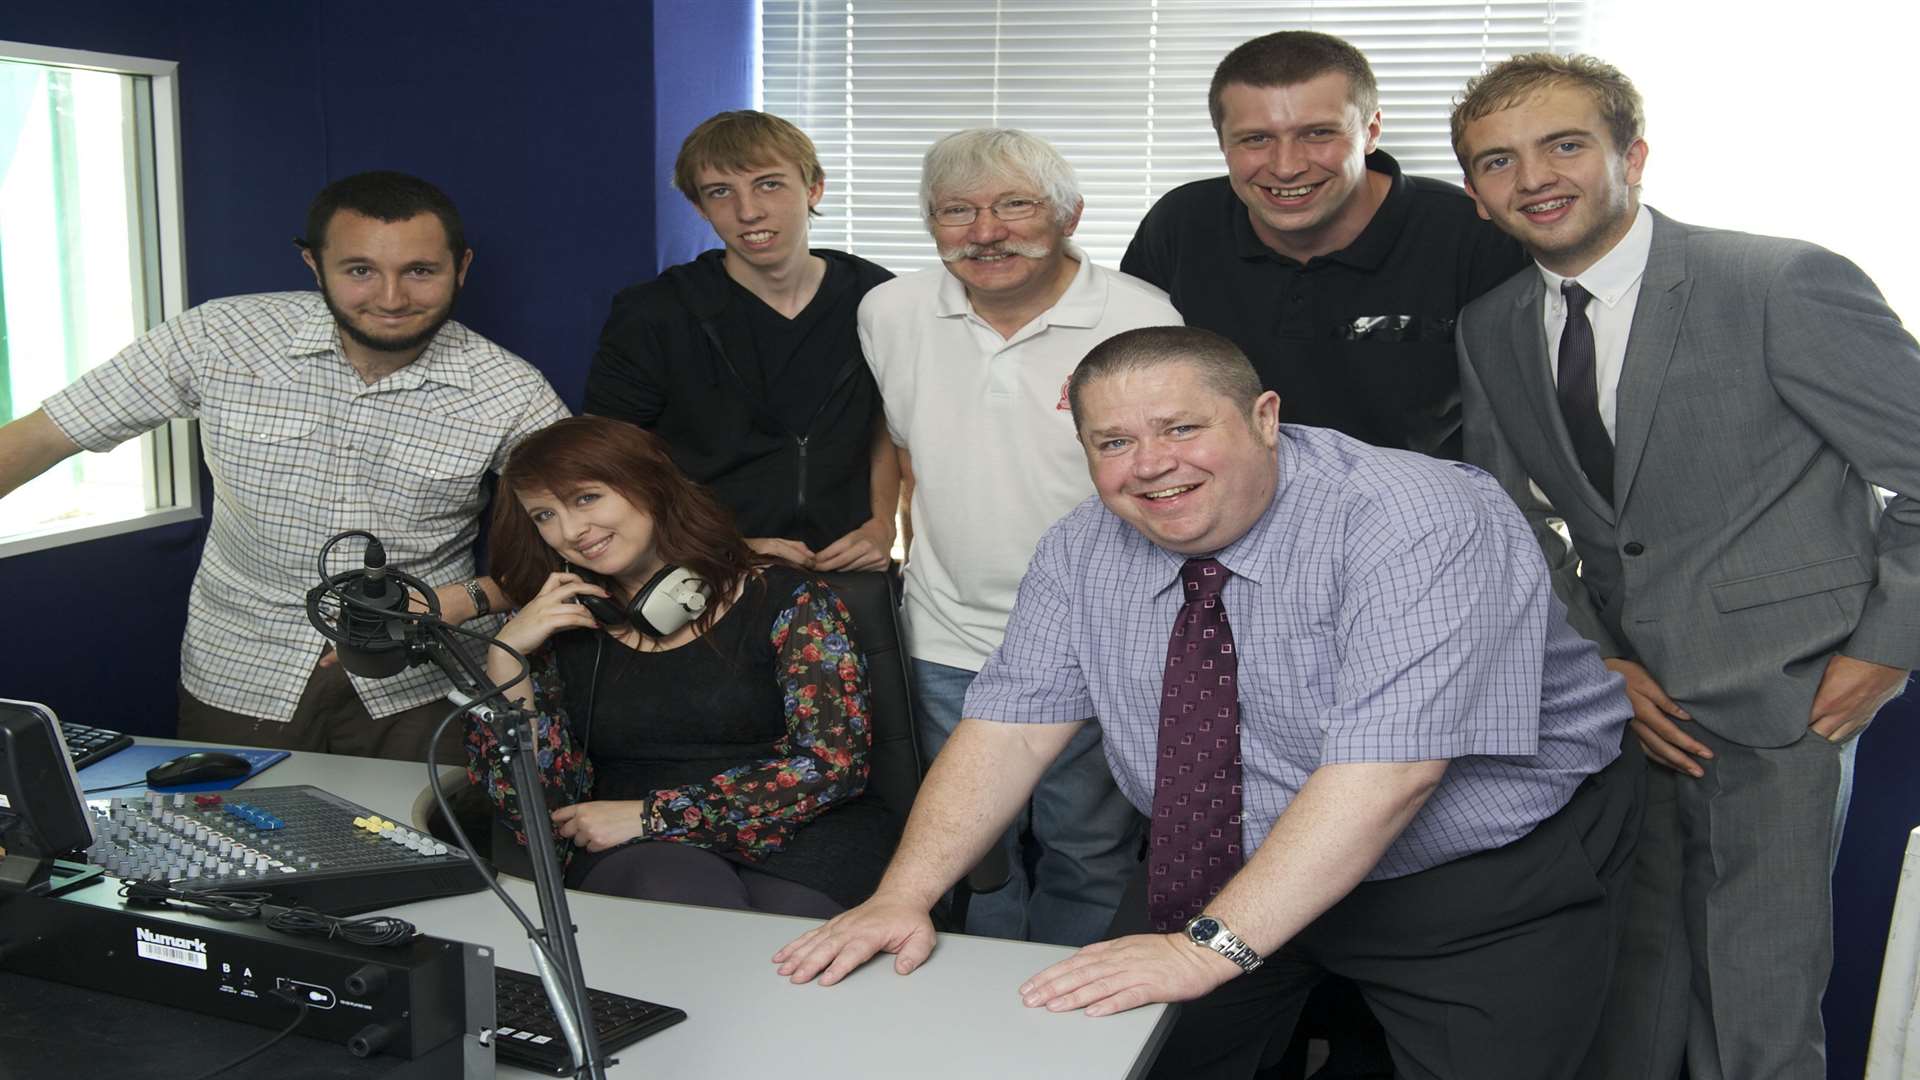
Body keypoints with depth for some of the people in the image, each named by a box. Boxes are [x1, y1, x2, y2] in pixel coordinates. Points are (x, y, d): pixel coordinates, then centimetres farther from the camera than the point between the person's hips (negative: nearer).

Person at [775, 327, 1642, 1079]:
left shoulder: (1421, 520, -26)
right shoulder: (1083, 552, -7)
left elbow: (1387, 765, -34)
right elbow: (1013, 727, -9)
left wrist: (1211, 947, -36)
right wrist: (903, 897, -22)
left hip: (1484, 882, -4)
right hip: (1228, 870, 5)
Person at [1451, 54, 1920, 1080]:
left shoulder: (1788, 286, -14)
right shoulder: (1489, 330, 3)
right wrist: (1594, 658, -1)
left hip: (1778, 707, -4)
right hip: (1618, 697, 5)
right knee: (1624, 994, 17)